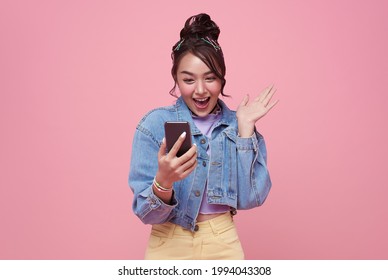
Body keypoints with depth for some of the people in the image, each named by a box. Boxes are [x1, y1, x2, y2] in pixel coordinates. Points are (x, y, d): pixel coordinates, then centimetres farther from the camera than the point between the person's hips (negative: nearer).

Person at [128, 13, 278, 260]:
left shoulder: (236, 125, -5)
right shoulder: (155, 124, -13)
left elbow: (249, 198, -13)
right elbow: (147, 213, -13)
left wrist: (245, 126, -15)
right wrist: (163, 181, -34)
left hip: (224, 243, 2)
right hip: (171, 247, -2)